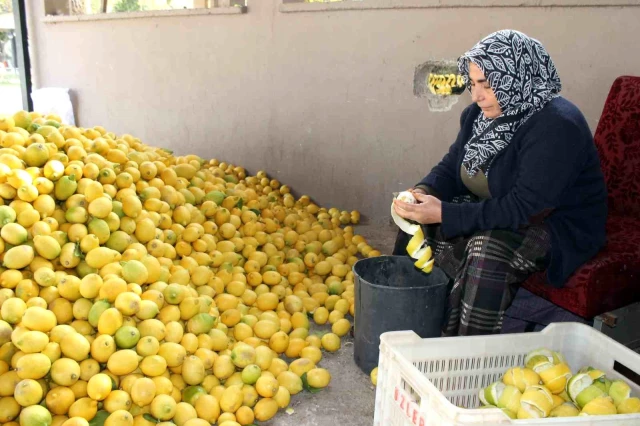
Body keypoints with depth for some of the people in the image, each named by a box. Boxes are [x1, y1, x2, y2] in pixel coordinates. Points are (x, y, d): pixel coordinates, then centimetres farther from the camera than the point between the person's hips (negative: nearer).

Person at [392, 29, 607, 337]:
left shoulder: (557, 127, -27)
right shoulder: (481, 114, -1)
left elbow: (524, 208, -32)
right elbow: (451, 167, 5)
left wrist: (444, 214, -36)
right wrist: (424, 192, -19)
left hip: (559, 227, -8)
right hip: (494, 212, 8)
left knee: (487, 250, -36)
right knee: (420, 221, -8)